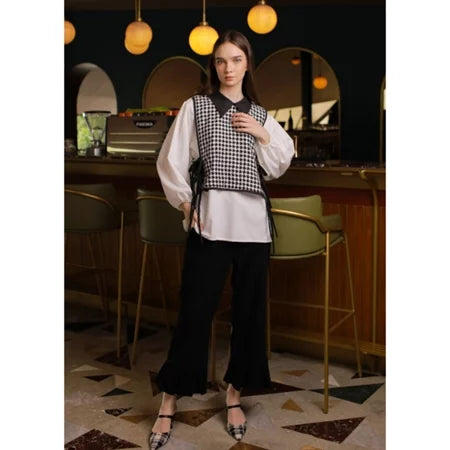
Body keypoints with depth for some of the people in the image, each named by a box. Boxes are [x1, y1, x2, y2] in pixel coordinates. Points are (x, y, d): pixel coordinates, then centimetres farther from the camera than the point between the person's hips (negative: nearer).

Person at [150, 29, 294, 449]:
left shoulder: (260, 115, 13)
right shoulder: (195, 106, 4)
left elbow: (278, 167, 13)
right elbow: (170, 161, 2)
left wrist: (263, 135, -1)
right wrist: (186, 204, -3)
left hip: (253, 222, 4)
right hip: (210, 221, -3)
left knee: (249, 310, 8)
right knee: (194, 310, -2)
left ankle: (234, 395, 24)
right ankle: (168, 402, 11)